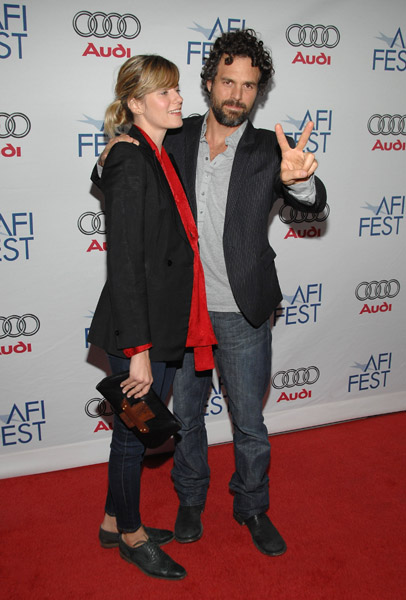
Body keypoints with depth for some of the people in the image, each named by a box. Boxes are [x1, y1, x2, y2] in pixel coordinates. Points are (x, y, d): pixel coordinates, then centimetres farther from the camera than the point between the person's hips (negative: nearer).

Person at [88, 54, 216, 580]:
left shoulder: (159, 158, 12)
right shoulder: (131, 163, -17)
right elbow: (124, 263, -21)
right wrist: (138, 348, -21)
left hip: (165, 324, 9)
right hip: (140, 329, -9)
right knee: (133, 432, 10)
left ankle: (115, 522, 41)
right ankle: (131, 534, 33)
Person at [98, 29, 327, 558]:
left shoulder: (268, 150, -4)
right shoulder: (176, 140, 1)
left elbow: (314, 203, -17)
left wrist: (298, 180, -41)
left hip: (243, 315, -1)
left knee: (250, 424, 13)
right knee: (185, 414, 18)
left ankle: (253, 508, 38)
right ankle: (191, 499, 43)